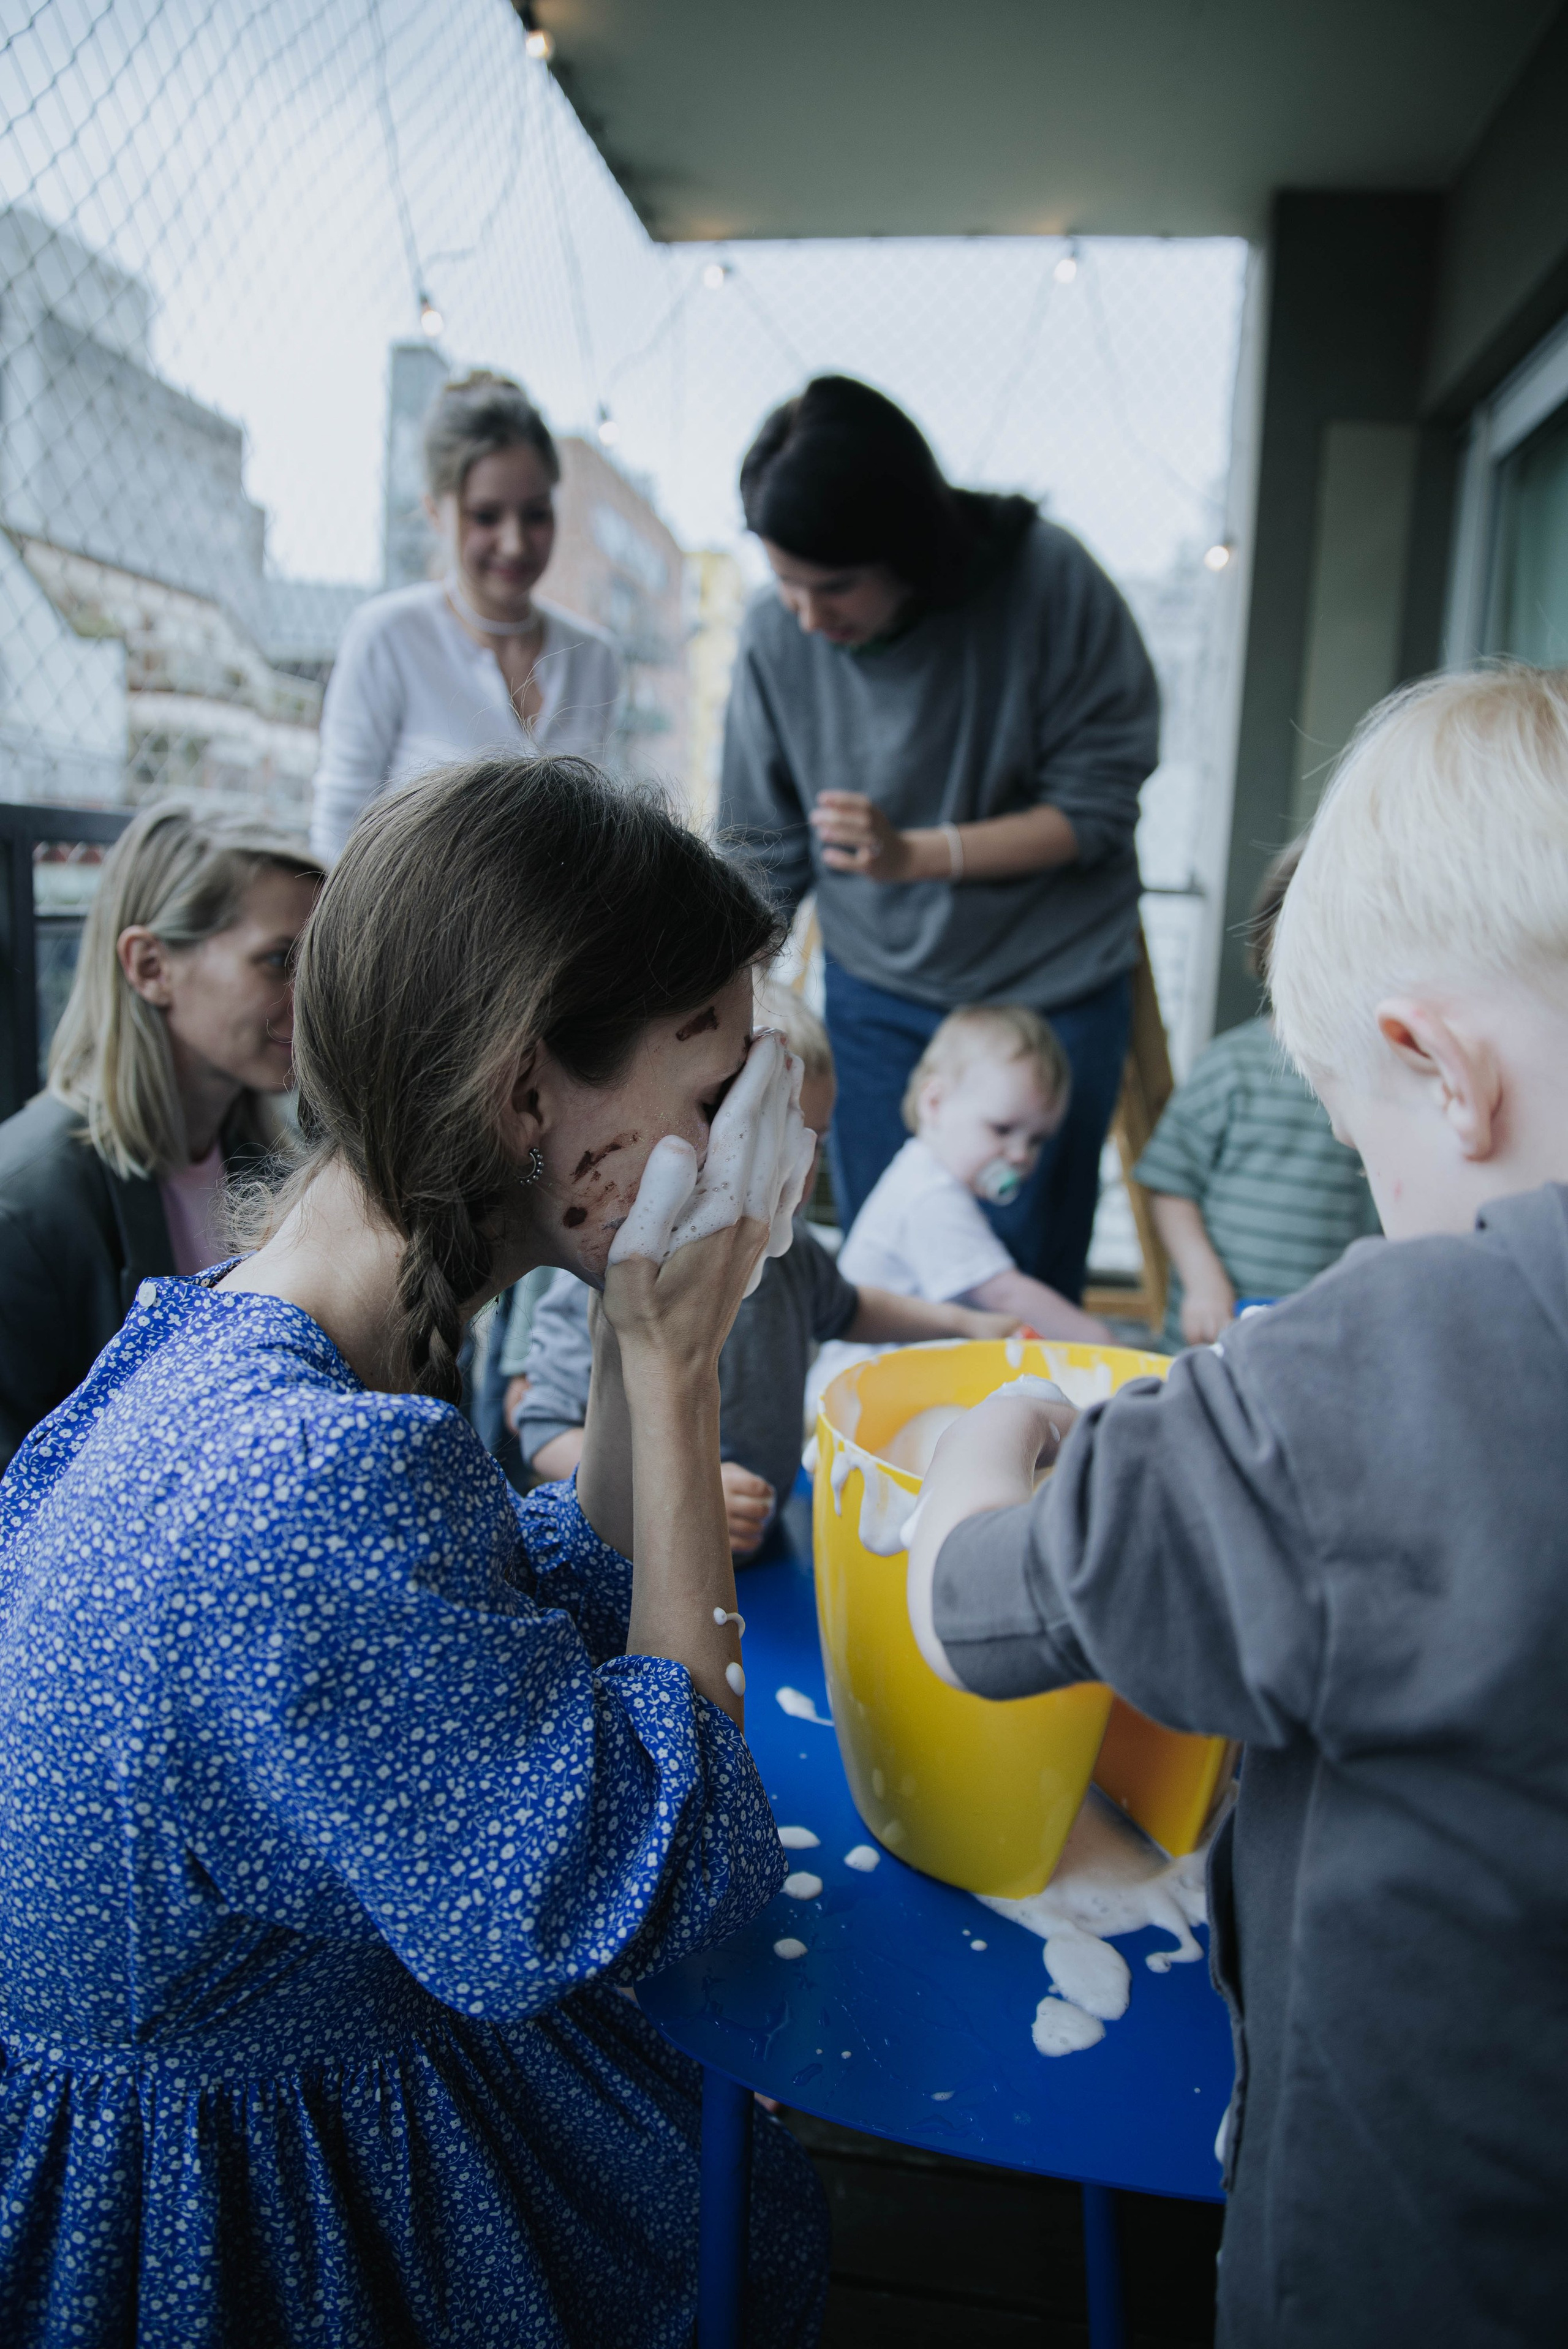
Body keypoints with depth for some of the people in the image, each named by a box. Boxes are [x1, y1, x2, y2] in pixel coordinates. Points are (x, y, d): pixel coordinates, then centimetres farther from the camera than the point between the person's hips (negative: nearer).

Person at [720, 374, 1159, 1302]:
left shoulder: (1046, 580, -17)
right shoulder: (779, 634, -10)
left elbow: (1096, 805, -11)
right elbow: (762, 856, -2)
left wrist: (916, 854, -23)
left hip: (1050, 992, -2)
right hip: (878, 999, 2)